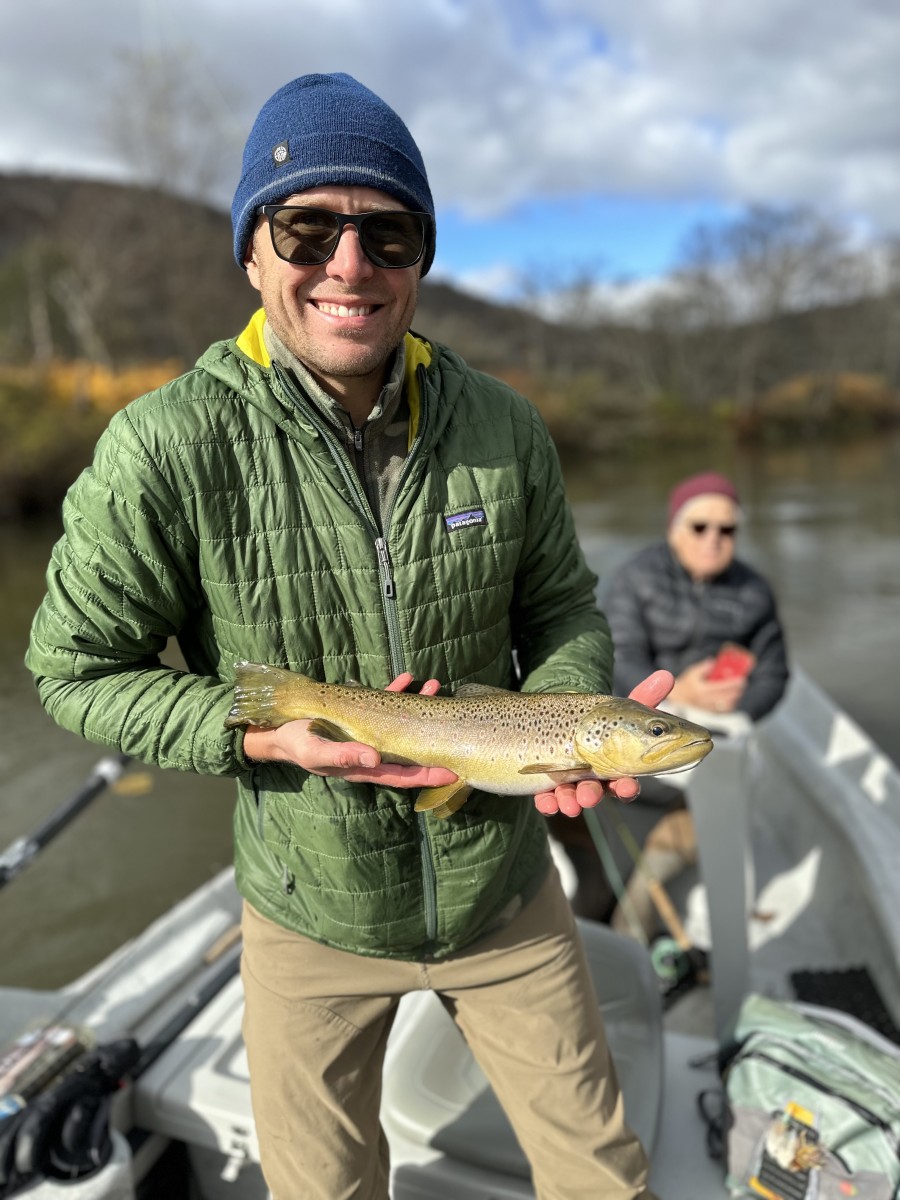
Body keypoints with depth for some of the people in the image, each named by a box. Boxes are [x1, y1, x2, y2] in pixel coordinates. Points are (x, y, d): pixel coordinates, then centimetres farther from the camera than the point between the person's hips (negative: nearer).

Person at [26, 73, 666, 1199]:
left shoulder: (503, 428, -10)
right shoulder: (165, 449, -20)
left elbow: (563, 608, 1)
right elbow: (76, 670, -11)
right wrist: (267, 731, -24)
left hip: (502, 888, 3)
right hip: (311, 916, -1)